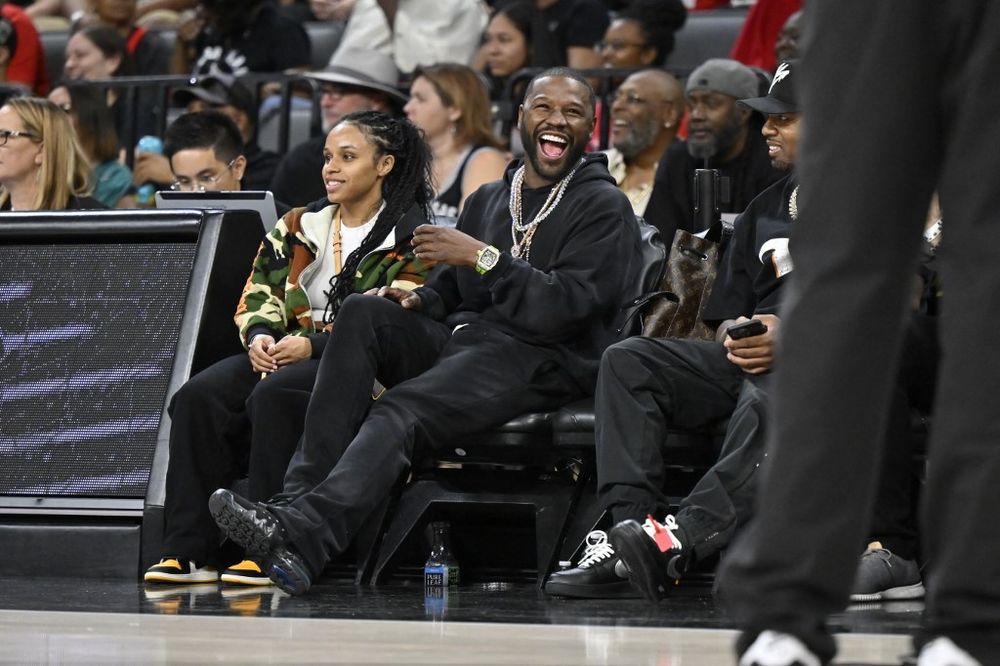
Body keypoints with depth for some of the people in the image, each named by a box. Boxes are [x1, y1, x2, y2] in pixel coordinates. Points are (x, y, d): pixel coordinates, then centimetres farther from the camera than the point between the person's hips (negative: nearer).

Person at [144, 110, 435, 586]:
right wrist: (259, 336, -8)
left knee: (274, 395, -37)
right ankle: (189, 550, -26)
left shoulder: (408, 239, 1)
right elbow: (257, 295, 16)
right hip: (283, 352, 6)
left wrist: (312, 345, -19)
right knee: (199, 396, -23)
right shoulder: (300, 227, 20)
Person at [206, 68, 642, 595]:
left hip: (539, 360, -7)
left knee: (400, 413, -31)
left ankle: (303, 536, -50)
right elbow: (449, 289, 25)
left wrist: (484, 257, -17)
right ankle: (300, 495, -31)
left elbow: (565, 308, -13)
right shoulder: (487, 200, 23)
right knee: (363, 313, -20)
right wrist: (417, 300, 1)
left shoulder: (604, 208, 1)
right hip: (460, 340, 7)